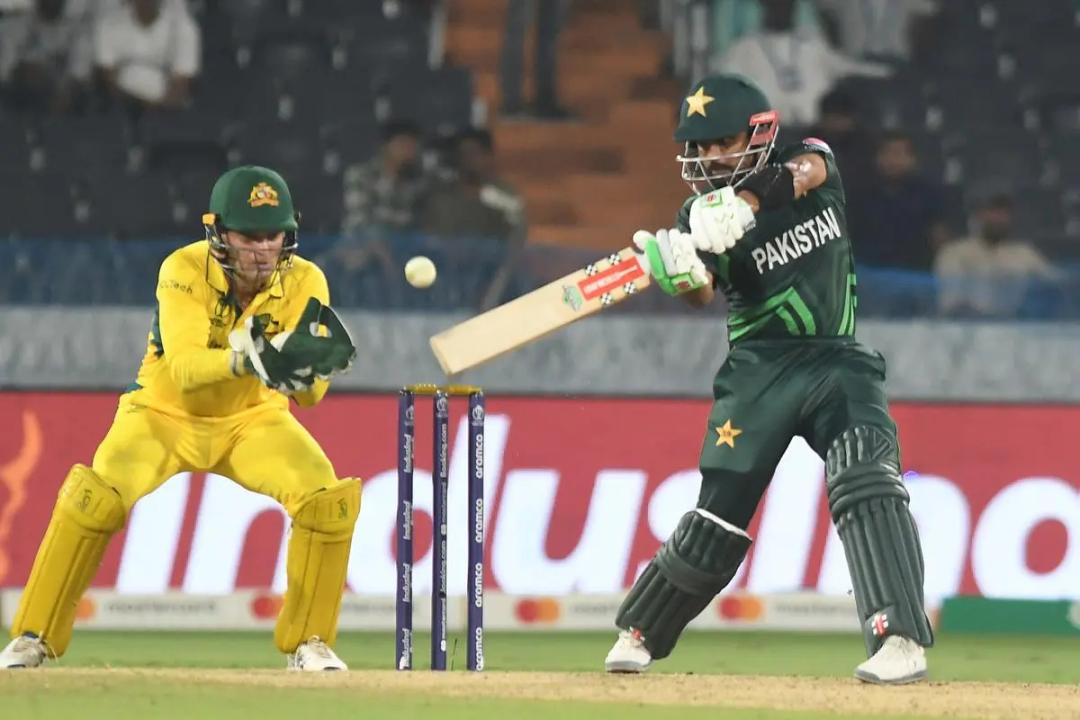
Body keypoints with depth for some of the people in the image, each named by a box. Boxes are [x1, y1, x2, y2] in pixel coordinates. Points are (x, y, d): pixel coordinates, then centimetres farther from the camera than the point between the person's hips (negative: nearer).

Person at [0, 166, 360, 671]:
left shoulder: (304, 282, -17)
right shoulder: (184, 272, -25)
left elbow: (309, 394, -22)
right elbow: (184, 369, -38)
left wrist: (311, 365, -45)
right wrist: (247, 358, -56)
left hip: (253, 420, 3)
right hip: (167, 414, -3)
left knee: (328, 500, -20)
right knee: (94, 498, -27)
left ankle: (309, 643, -1)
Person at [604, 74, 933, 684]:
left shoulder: (809, 160, 1)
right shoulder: (701, 214, -2)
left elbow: (804, 172, -25)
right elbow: (703, 292, -20)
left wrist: (744, 203, -44)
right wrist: (676, 273, -45)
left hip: (838, 361, 0)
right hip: (760, 368, 0)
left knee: (866, 481, -23)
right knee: (716, 520, -1)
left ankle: (901, 640, -28)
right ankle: (638, 634, 21)